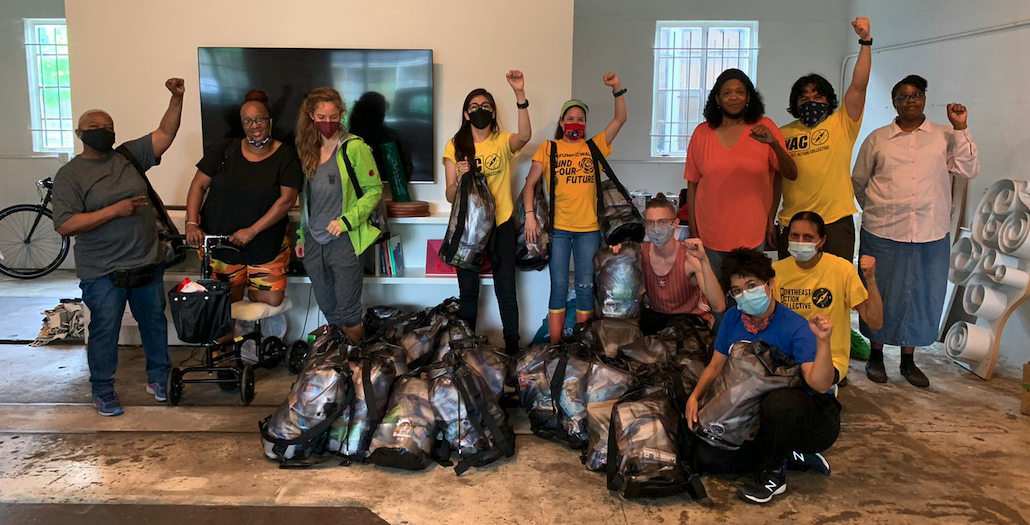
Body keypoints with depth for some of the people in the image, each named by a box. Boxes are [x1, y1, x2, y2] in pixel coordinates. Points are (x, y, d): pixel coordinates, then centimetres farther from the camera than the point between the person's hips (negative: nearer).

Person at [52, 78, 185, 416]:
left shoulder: (129, 155, 5)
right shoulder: (69, 175, -7)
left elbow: (165, 133, 0)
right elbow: (65, 225, -16)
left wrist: (176, 98, -13)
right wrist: (115, 210, -21)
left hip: (148, 264, 4)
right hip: (103, 273, -4)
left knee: (155, 324, 16)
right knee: (104, 332, 7)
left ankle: (158, 378, 33)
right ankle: (103, 391, 24)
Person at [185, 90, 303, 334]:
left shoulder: (286, 156, -6)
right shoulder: (225, 150, 1)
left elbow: (287, 199, -14)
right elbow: (199, 185, 3)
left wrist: (252, 230, -19)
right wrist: (192, 223, -11)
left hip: (267, 243, -1)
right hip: (219, 239, 1)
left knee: (272, 301, -1)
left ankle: (250, 285, 31)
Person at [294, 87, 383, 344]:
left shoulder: (354, 147, -9)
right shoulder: (307, 149, 10)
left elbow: (374, 190, -9)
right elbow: (304, 199, 16)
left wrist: (346, 220, -18)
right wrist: (301, 236, 14)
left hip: (345, 242, -5)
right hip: (313, 242, 6)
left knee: (348, 311, 1)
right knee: (327, 309, 15)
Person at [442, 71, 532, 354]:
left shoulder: (503, 141, 0)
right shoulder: (455, 147, 2)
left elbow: (525, 135, -25)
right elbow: (450, 197, -1)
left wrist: (520, 94, -36)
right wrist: (459, 178, -23)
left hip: (501, 225, -1)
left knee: (506, 290, 4)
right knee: (467, 292, 8)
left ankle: (512, 347, 16)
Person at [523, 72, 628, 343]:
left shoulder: (594, 147, 9)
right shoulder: (549, 148, 5)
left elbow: (620, 119, 3)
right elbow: (530, 182, 2)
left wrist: (617, 89, -9)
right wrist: (529, 214, -9)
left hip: (589, 228, 2)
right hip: (558, 228, -1)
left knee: (585, 287, 6)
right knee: (558, 287, 4)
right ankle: (555, 346, 11)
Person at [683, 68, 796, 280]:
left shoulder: (763, 128, -1)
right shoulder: (702, 132, 1)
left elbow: (791, 174, -6)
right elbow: (692, 185, 5)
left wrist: (774, 144, -24)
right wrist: (693, 232, 4)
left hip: (751, 237, 0)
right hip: (710, 238, 1)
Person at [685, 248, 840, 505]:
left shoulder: (796, 327, -22)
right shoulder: (732, 318, -3)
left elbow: (820, 385, -33)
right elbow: (716, 365, 8)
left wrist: (823, 341, -47)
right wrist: (694, 396, -7)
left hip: (812, 420, -6)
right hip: (758, 415, 7)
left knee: (779, 401, -40)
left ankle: (773, 474, -12)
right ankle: (788, 456, 7)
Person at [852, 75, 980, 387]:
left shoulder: (945, 137, 6)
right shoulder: (877, 139, 6)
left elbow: (968, 170, -5)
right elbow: (858, 181, 12)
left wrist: (961, 129, -9)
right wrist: (876, 209, 9)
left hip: (931, 235, 1)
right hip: (883, 233, -1)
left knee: (921, 296, 9)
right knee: (880, 294, 7)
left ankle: (908, 360, 24)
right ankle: (875, 355, 23)